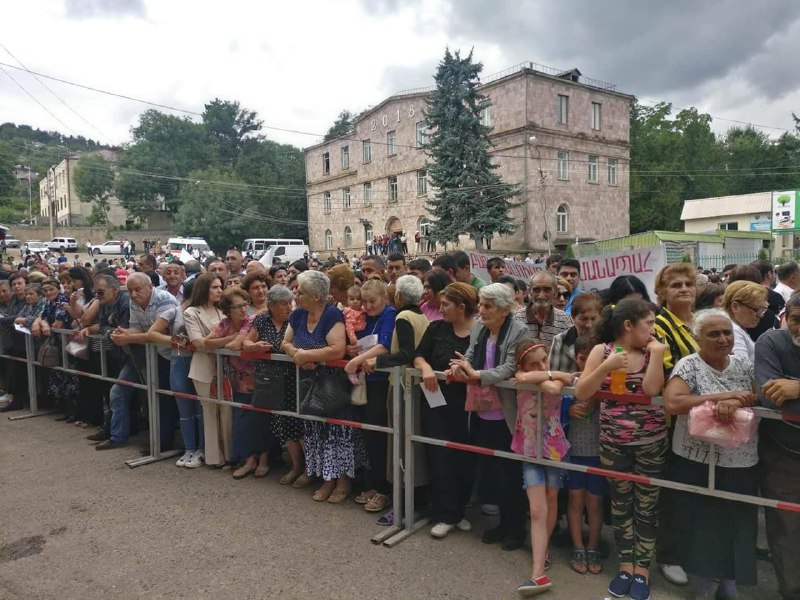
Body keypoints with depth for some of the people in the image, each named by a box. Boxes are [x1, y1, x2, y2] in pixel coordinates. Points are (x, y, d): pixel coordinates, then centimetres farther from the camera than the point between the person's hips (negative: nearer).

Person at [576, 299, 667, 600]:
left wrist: (657, 352, -15)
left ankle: (642, 569, 26)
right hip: (612, 441, 0)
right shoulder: (602, 350, -6)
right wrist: (607, 367, -20)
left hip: (650, 440, 0)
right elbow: (581, 393, -10)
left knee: (647, 504, 11)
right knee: (620, 503, 14)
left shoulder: (651, 351, -2)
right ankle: (625, 565, 30)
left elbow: (652, 390, -17)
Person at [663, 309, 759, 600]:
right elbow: (672, 403, -23)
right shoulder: (689, 365, -10)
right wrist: (722, 396, -23)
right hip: (697, 462, -4)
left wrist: (735, 402, -24)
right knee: (702, 524, 8)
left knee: (739, 524, 12)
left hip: (742, 463, 4)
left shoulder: (744, 363, 6)